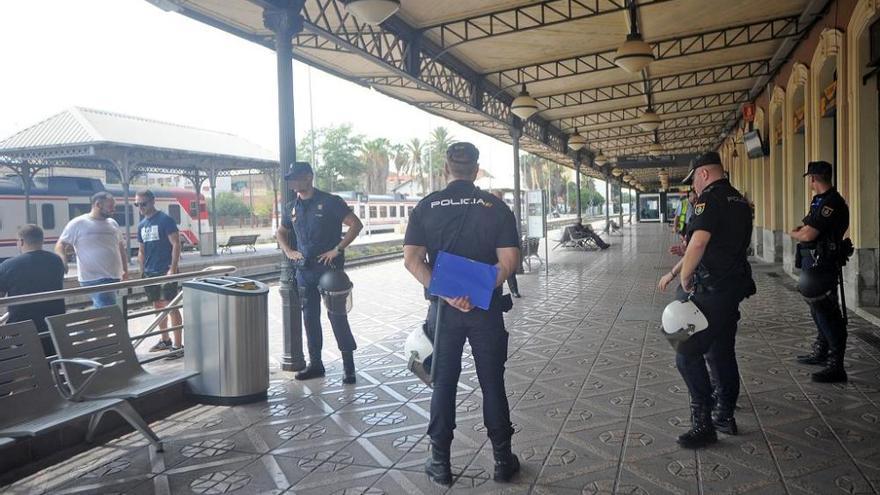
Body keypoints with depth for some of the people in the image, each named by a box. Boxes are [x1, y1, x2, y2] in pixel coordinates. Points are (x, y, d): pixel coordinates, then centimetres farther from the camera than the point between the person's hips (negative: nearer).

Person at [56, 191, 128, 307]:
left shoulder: (113, 223, 14)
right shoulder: (78, 224, -3)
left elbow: (121, 247, 22)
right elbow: (60, 245, -2)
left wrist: (125, 269, 19)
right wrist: (62, 262, -22)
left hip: (114, 277, 6)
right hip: (94, 279, -6)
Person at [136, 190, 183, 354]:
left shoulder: (165, 220, -9)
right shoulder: (141, 225, 13)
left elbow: (176, 244, -13)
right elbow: (141, 251, 19)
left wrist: (173, 269, -19)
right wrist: (142, 272, 13)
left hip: (166, 271, -7)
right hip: (150, 273, 8)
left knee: (171, 306, -7)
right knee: (158, 306, 14)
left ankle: (178, 345, -3)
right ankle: (165, 340, 26)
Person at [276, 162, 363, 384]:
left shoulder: (330, 202, -7)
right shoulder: (293, 207, 11)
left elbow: (356, 224, -12)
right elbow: (280, 233, 26)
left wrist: (337, 249, -16)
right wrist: (289, 252, 9)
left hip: (329, 267, -6)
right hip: (304, 271, 6)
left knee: (337, 315, -4)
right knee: (310, 317, 11)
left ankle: (348, 366, 5)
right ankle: (315, 363, 22)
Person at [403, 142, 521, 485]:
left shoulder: (426, 206, 0)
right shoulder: (495, 207, -3)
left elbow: (412, 260, -9)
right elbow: (509, 262, -11)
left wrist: (445, 293, -16)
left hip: (443, 308, 1)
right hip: (487, 309, 0)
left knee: (443, 383, 11)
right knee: (492, 383, 11)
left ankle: (440, 462, 19)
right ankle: (503, 460, 23)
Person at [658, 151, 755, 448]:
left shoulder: (710, 199, -14)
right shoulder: (740, 202, 16)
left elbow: (698, 244, -29)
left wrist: (684, 279, -13)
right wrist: (673, 272, 23)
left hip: (707, 293, -10)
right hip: (733, 290, 10)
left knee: (688, 356, -3)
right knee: (722, 353, 18)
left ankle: (703, 424, 0)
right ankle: (725, 416, 29)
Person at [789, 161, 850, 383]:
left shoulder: (830, 202, -19)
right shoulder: (821, 200, 12)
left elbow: (808, 235, -23)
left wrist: (794, 233, -4)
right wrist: (801, 230, 4)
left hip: (821, 266, -11)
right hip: (813, 263, 11)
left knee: (828, 314, -7)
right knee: (819, 310, 20)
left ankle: (836, 366, -2)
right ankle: (821, 353, 34)